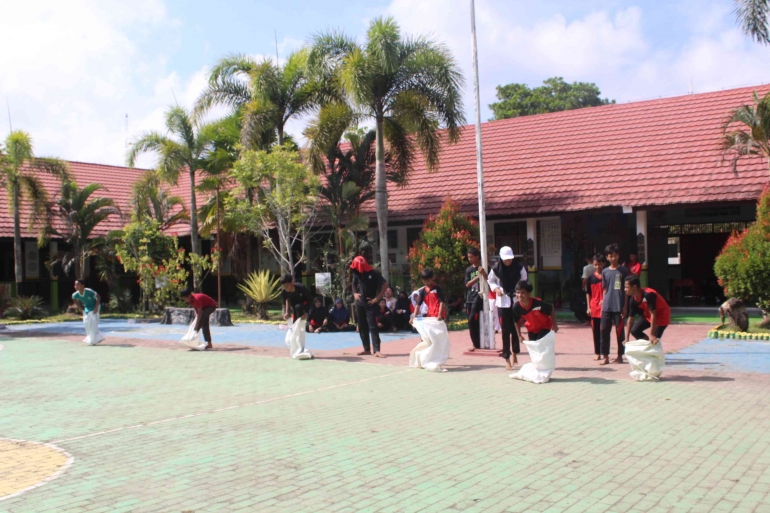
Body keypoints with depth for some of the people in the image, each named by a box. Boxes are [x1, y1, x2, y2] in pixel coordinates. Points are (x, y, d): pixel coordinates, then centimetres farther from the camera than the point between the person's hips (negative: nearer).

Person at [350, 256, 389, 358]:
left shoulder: (373, 273, -12)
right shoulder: (357, 274, 4)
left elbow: (385, 285, -13)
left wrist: (377, 298, -13)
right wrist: (355, 294, 3)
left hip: (370, 304, -6)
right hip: (360, 304, 6)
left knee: (372, 327, -12)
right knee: (362, 327, 8)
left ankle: (377, 350, -14)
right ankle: (367, 349, 17)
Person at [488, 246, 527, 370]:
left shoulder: (519, 268, -5)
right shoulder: (496, 268, -6)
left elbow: (524, 282, 6)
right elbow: (491, 281, 9)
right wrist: (496, 288, -10)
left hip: (516, 300, 1)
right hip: (502, 301, -1)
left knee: (515, 328, 7)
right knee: (505, 330, 0)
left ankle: (514, 353, 29)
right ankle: (507, 359, 6)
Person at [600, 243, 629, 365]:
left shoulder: (623, 271, 0)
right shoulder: (605, 271, 9)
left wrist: (625, 306, -5)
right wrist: (603, 301, 6)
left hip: (619, 306, -3)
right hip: (607, 307, 3)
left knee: (619, 331, 3)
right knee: (604, 330, 1)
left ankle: (620, 356, 13)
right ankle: (605, 356, 8)